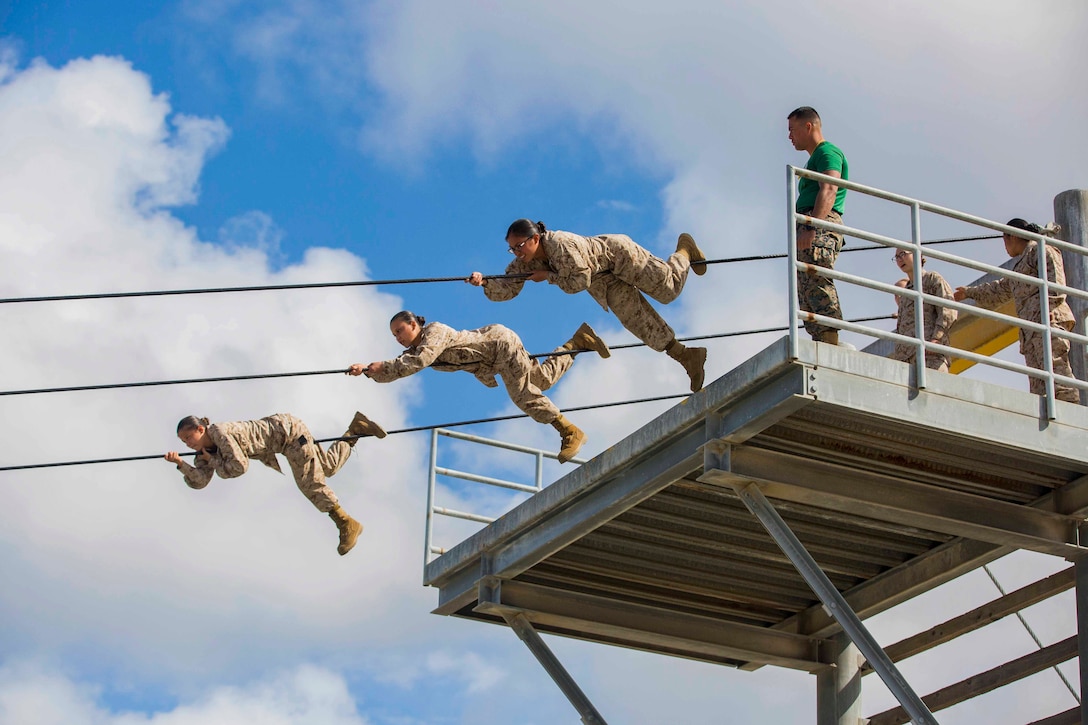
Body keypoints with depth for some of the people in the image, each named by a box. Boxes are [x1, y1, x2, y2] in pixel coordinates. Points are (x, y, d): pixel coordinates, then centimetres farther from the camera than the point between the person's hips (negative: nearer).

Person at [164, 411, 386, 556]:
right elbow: (199, 481, -7)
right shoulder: (205, 449, -1)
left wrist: (214, 461, -17)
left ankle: (347, 525, -5)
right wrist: (180, 463, -21)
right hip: (282, 435, 9)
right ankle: (356, 429, 30)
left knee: (309, 482, -11)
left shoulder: (219, 432, -27)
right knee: (328, 467, 18)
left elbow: (239, 467, -31)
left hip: (288, 430, -9)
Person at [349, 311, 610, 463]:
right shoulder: (414, 350, 2)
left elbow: (419, 361, -39)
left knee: (522, 394, -16)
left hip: (501, 342, -9)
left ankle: (570, 432, -12)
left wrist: (382, 366, -36)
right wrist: (368, 369, -21)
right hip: (493, 362, 9)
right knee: (542, 378, 14)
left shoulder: (435, 331, -24)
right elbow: (393, 371, -3)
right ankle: (579, 341, 29)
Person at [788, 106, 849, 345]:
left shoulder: (828, 152, 1)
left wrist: (811, 228, -26)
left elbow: (829, 191, -14)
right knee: (807, 293, 0)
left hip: (820, 226, -10)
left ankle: (831, 341, -31)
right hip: (809, 229, 10)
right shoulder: (815, 159, 32)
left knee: (817, 282, -21)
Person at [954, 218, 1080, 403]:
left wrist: (1049, 306, -21)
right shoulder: (1022, 263, 34)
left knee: (1055, 366, -22)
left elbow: (1055, 279, -8)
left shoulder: (1039, 249, 7)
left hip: (1049, 319, -9)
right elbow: (1000, 288, 49)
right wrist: (970, 292, 60)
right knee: (1037, 382, -6)